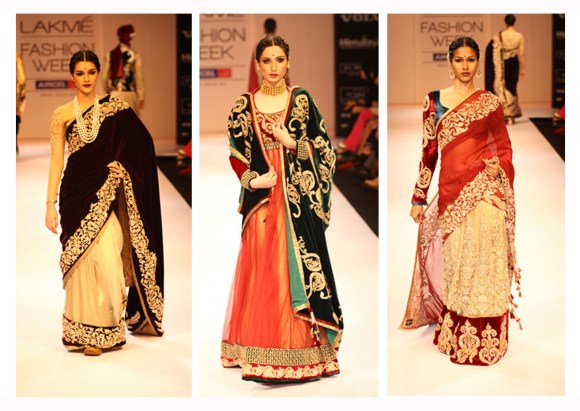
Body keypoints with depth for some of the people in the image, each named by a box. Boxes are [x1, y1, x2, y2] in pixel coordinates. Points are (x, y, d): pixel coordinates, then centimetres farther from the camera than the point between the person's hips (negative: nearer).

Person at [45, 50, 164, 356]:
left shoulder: (115, 107, 7)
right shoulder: (62, 114, 7)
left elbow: (142, 142, 7)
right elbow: (56, 160, 4)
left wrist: (123, 164, -8)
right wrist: (51, 204, -2)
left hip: (106, 192, -1)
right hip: (76, 192, 1)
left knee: (107, 259, -11)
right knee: (82, 262, 1)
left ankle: (106, 325, 3)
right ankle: (85, 331, 11)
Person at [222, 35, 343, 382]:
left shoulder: (302, 100, 5)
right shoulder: (245, 105, 8)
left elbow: (324, 149, 3)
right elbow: (236, 154, 6)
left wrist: (291, 143, -11)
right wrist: (253, 179, -10)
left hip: (297, 199, -1)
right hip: (262, 196, 1)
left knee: (297, 263, -2)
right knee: (262, 269, 0)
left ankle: (301, 346, 7)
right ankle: (262, 350, 8)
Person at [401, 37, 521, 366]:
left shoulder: (490, 102, 6)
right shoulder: (434, 101, 11)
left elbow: (505, 148, 10)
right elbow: (429, 152, 12)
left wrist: (498, 166, -14)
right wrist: (419, 198, 11)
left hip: (483, 190, -2)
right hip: (450, 190, 2)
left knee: (481, 261, -8)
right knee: (453, 262, 7)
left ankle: (483, 339, 3)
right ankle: (456, 334, 21)